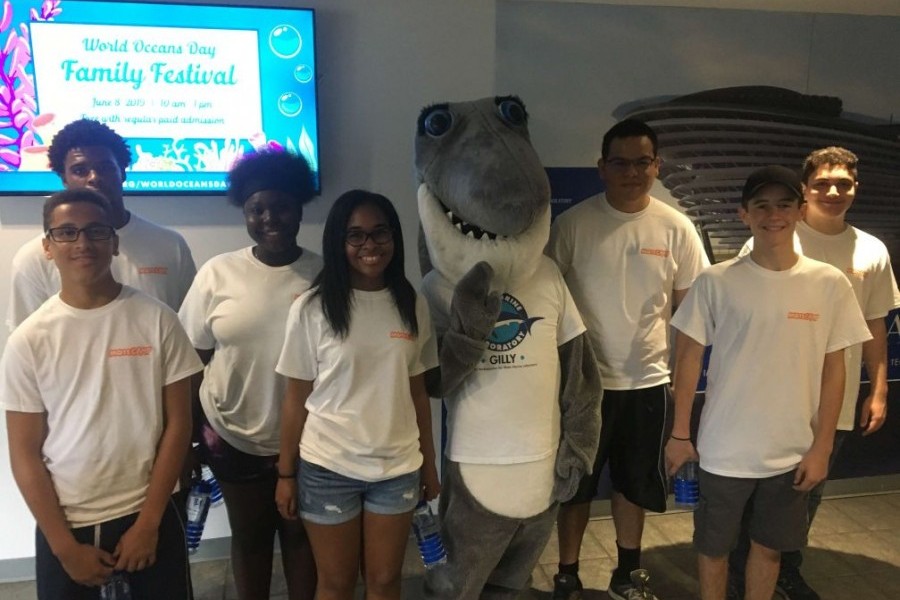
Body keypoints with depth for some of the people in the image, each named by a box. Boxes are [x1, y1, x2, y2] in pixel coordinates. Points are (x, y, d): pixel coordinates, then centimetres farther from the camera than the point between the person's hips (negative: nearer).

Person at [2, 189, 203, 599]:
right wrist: (65, 545, -5)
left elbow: (177, 423, -5)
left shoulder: (157, 319, -7)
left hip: (149, 515, 0)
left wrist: (148, 522, -7)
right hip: (64, 524, 1)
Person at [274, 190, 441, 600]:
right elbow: (296, 398, -4)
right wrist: (286, 473, -2)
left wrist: (430, 463, 8)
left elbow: (417, 390, 5)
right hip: (328, 469, -2)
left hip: (399, 467, 2)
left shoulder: (412, 305, -1)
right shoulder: (311, 308, -10)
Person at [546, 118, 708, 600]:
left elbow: (689, 304, 5)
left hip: (648, 380, 2)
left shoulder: (675, 227, -2)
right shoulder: (573, 223, -8)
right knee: (576, 484, 11)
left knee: (634, 485, 17)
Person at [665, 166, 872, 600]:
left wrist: (821, 447, 0)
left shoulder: (829, 283, -4)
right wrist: (680, 434, -2)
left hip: (793, 452, 2)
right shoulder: (716, 281, -9)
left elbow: (833, 370, 1)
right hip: (724, 450, -1)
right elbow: (689, 357, -3)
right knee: (713, 547, 14)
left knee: (769, 547, 18)